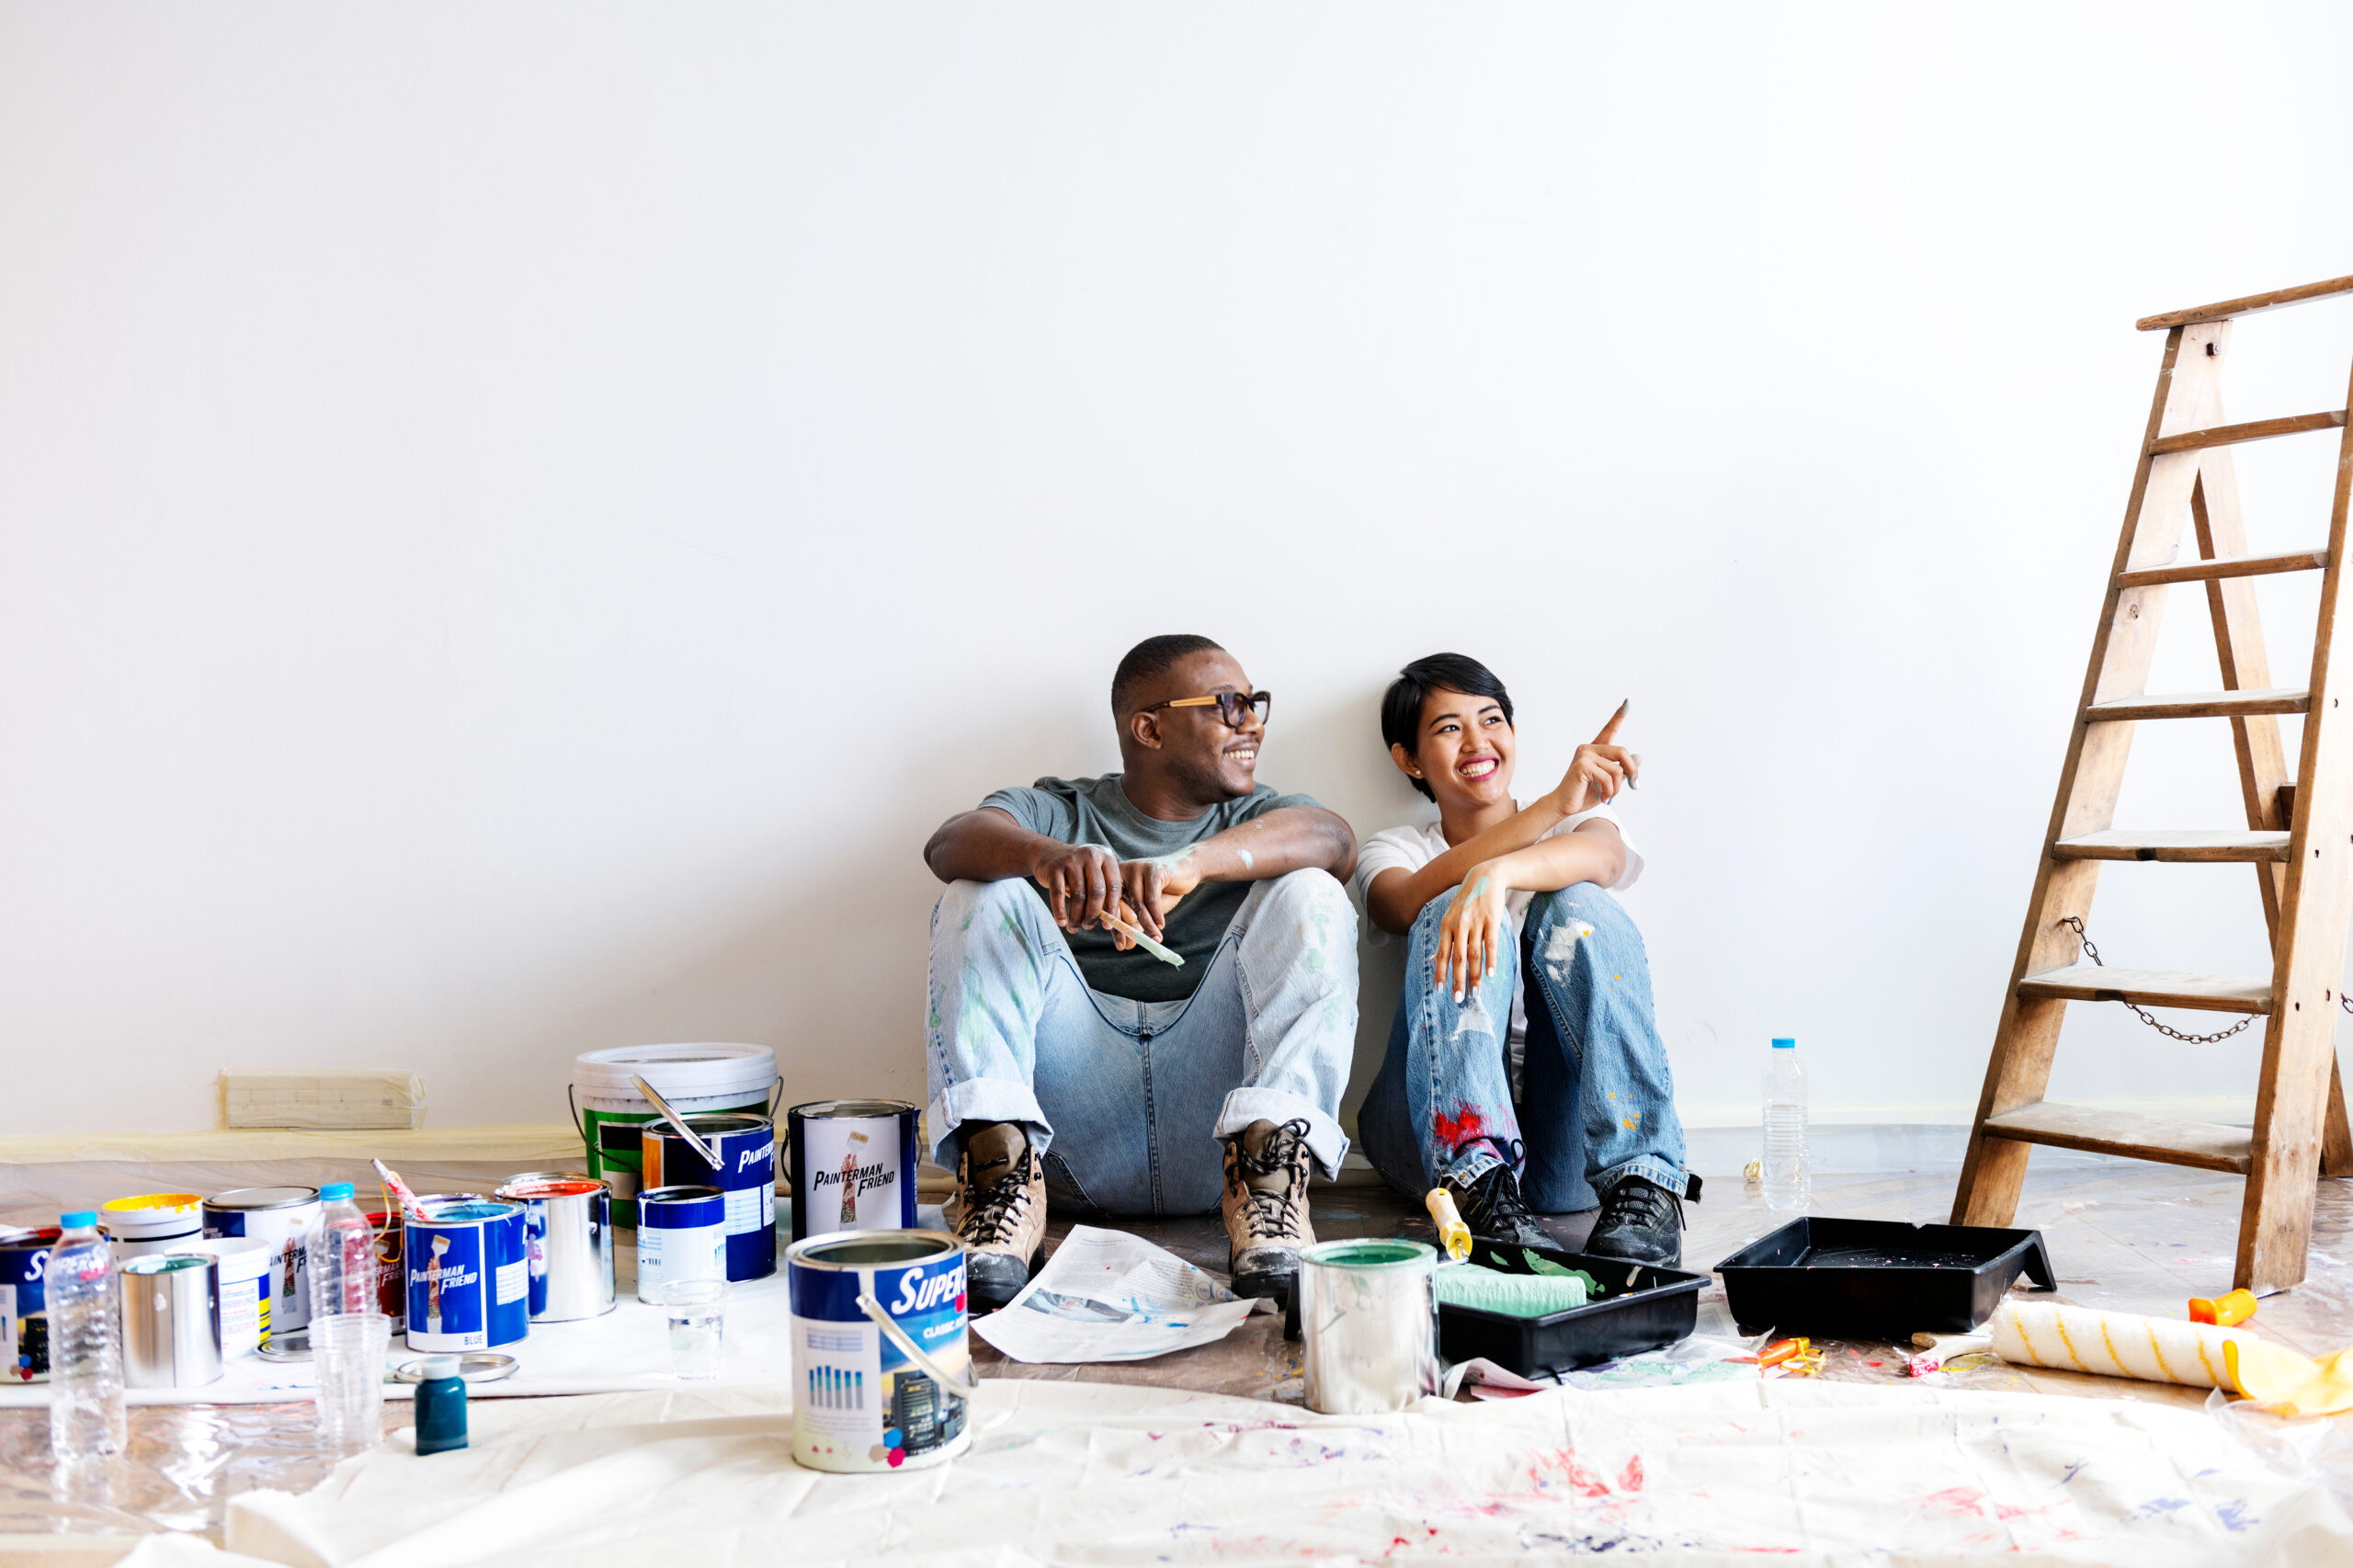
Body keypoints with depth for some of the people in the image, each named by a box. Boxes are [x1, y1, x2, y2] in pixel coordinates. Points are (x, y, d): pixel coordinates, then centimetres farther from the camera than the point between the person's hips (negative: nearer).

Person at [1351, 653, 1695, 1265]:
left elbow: (1601, 854, -11)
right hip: (1441, 1132, 0)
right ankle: (1478, 1184, -41)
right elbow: (1410, 904, -12)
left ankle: (1644, 1186, -33)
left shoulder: (1584, 818, 17)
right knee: (1455, 916, -22)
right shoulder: (1392, 850, 15)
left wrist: (1495, 874, -34)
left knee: (1575, 905, -21)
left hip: (1570, 1143, 1)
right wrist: (1553, 803, -24)